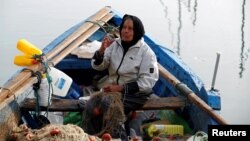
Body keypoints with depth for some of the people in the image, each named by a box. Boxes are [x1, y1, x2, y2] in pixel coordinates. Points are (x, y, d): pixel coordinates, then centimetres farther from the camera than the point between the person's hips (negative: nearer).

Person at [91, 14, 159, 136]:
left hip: (134, 94, -4)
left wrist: (120, 87, -19)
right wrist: (102, 50, -17)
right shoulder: (114, 45, 5)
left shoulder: (145, 51, -8)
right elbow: (97, 66, 3)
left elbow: (147, 82, -13)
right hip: (112, 90, 4)